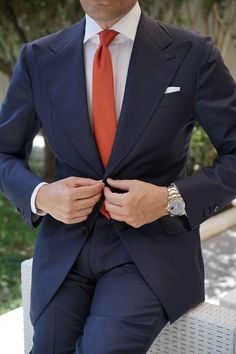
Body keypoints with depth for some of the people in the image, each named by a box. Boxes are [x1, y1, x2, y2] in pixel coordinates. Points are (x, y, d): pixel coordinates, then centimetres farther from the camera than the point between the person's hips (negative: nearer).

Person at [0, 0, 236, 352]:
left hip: (153, 245, -2)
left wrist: (171, 199, -17)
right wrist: (40, 195, -10)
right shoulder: (38, 59, 1)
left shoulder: (192, 54, -6)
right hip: (66, 245, 3)